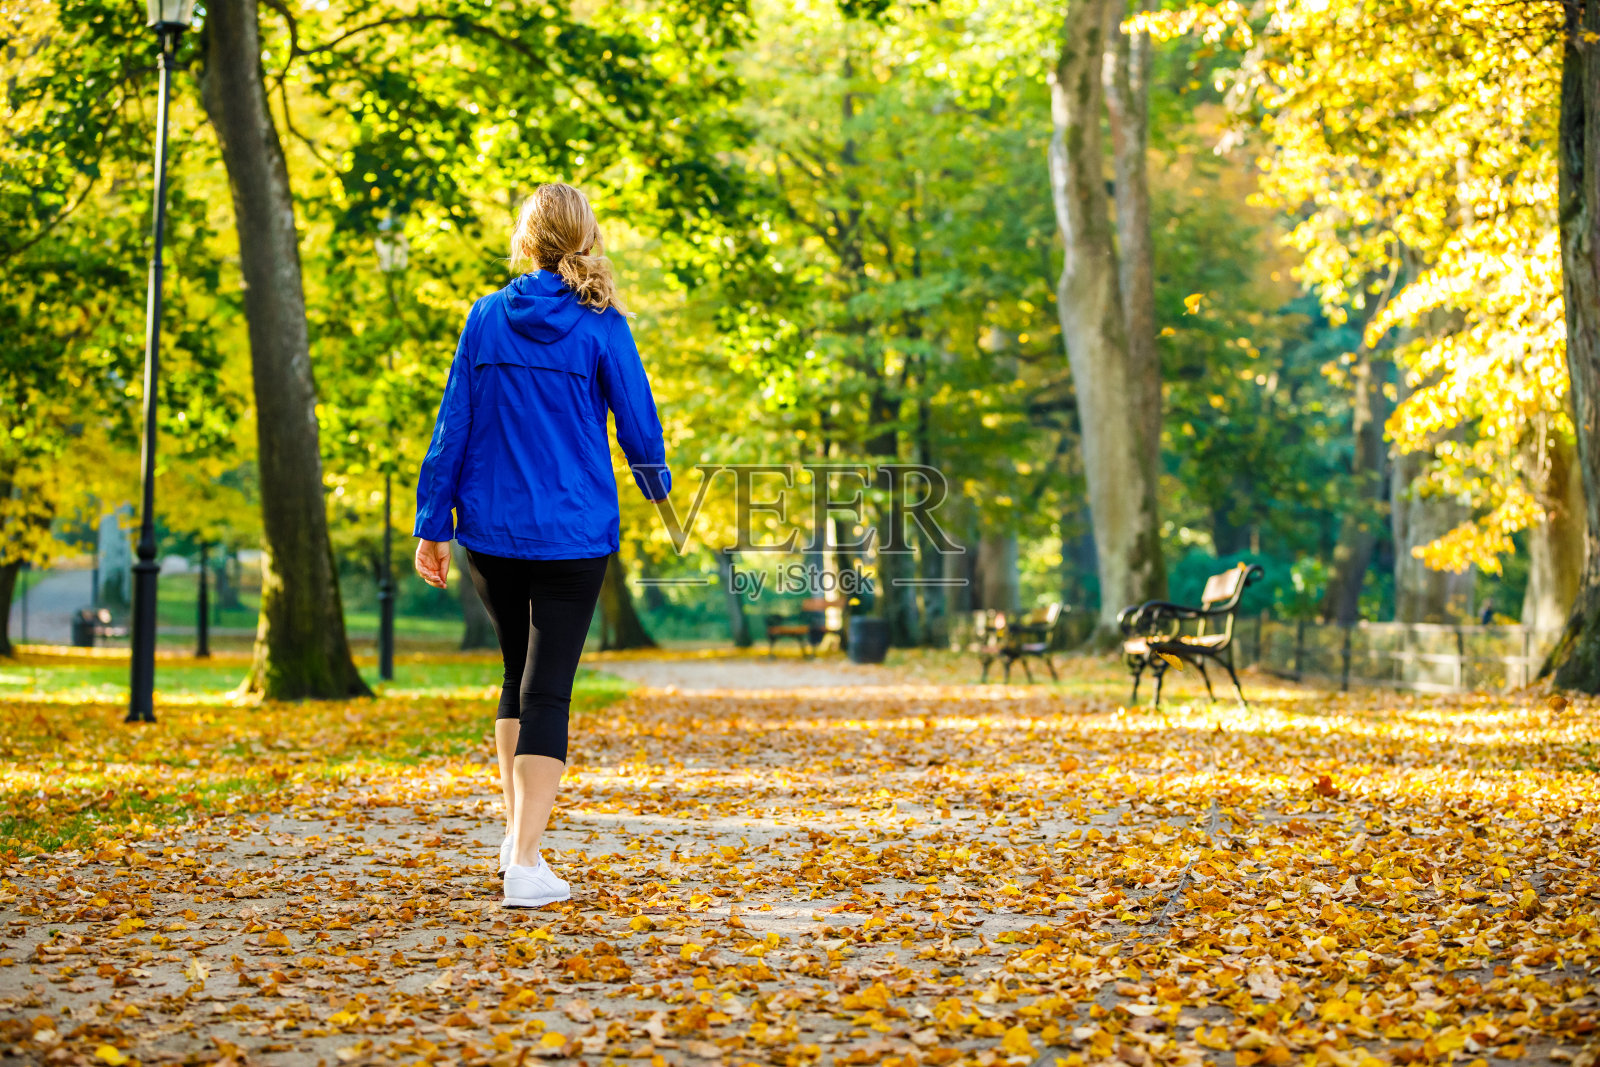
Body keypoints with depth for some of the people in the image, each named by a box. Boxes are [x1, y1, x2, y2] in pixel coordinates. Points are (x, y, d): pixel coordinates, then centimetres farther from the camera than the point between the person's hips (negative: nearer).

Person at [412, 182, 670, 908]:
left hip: (491, 532, 3)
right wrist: (656, 483, 20)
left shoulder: (486, 319, 0)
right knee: (547, 689, -1)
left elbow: (454, 426, 1)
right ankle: (524, 862, -6)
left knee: (519, 675, 21)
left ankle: (516, 834, 23)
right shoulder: (600, 325, -6)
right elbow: (637, 421, -1)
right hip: (572, 534, -3)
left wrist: (433, 524, 7)